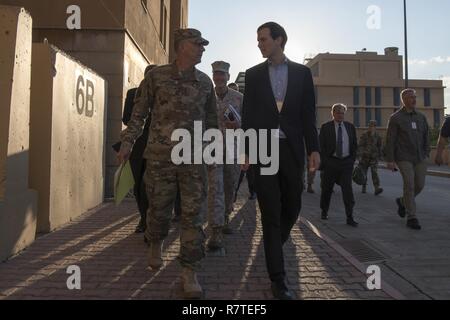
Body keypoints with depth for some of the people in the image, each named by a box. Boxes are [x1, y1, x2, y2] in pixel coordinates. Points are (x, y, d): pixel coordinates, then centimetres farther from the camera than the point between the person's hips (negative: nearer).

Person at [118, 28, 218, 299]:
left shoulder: (205, 81, 10)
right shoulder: (156, 76, 2)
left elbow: (212, 119, 17)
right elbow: (139, 113, 5)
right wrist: (128, 142, -2)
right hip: (160, 156, -1)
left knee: (193, 214, -2)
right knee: (160, 208, 9)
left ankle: (190, 272, 8)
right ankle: (156, 245, 40)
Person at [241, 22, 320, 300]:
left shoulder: (302, 72, 8)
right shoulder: (253, 74, 8)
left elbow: (308, 114, 4)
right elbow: (248, 115, 5)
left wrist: (313, 148, -4)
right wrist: (245, 150, -1)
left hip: (292, 148, 1)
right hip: (263, 149, -1)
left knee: (292, 206, 10)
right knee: (271, 212, -2)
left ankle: (277, 241, 42)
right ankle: (278, 277, 4)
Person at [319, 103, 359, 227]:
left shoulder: (350, 127, 10)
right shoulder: (326, 127, 0)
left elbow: (355, 145, 14)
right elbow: (321, 146, -2)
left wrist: (352, 160, 6)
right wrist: (324, 162, -7)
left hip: (346, 162, 2)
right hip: (330, 162, -1)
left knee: (347, 188, -7)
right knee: (327, 189, 9)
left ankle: (350, 217, -4)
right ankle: (324, 212, 28)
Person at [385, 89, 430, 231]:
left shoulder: (421, 117, 10)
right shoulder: (395, 118, -5)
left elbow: (426, 136, 15)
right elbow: (390, 140, -7)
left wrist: (426, 154, 5)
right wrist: (390, 160, -11)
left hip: (419, 158, 5)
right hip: (404, 158, -5)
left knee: (419, 185, 5)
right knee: (409, 185, -10)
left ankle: (402, 202, 33)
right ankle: (411, 218, -1)